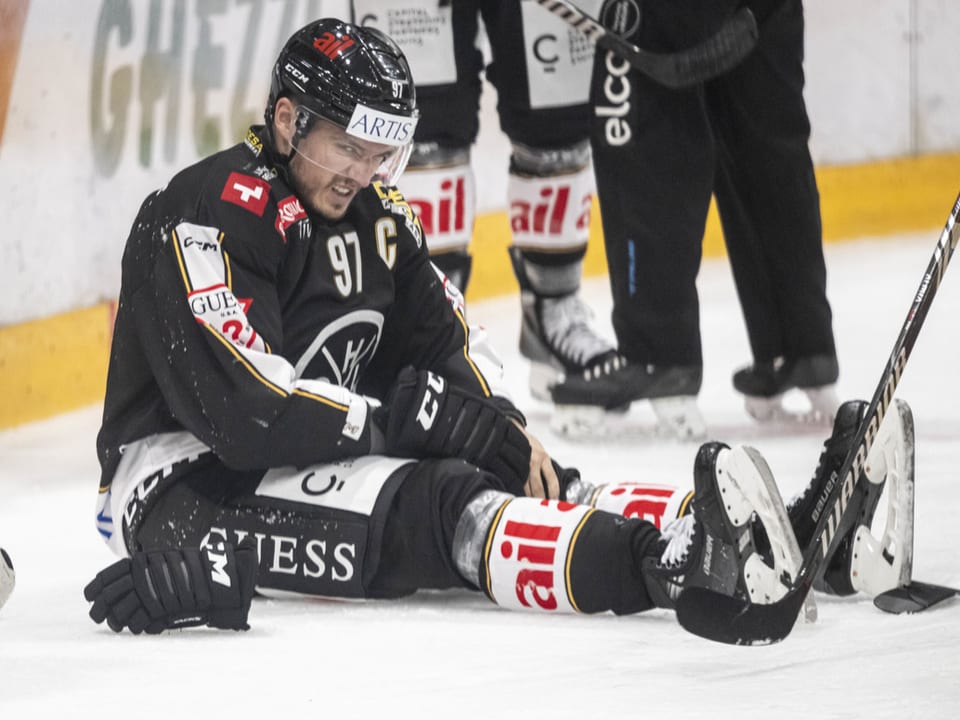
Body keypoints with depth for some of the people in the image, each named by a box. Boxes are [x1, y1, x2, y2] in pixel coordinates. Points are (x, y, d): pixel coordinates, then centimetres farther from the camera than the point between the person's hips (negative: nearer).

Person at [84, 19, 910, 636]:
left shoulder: (374, 217, 10)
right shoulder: (206, 220, -19)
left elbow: (444, 348, 15)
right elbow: (246, 410, -27)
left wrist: (504, 433, -7)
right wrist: (409, 417, -21)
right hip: (178, 479, -9)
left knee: (529, 488, -12)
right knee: (429, 504, -31)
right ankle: (667, 564, -54)